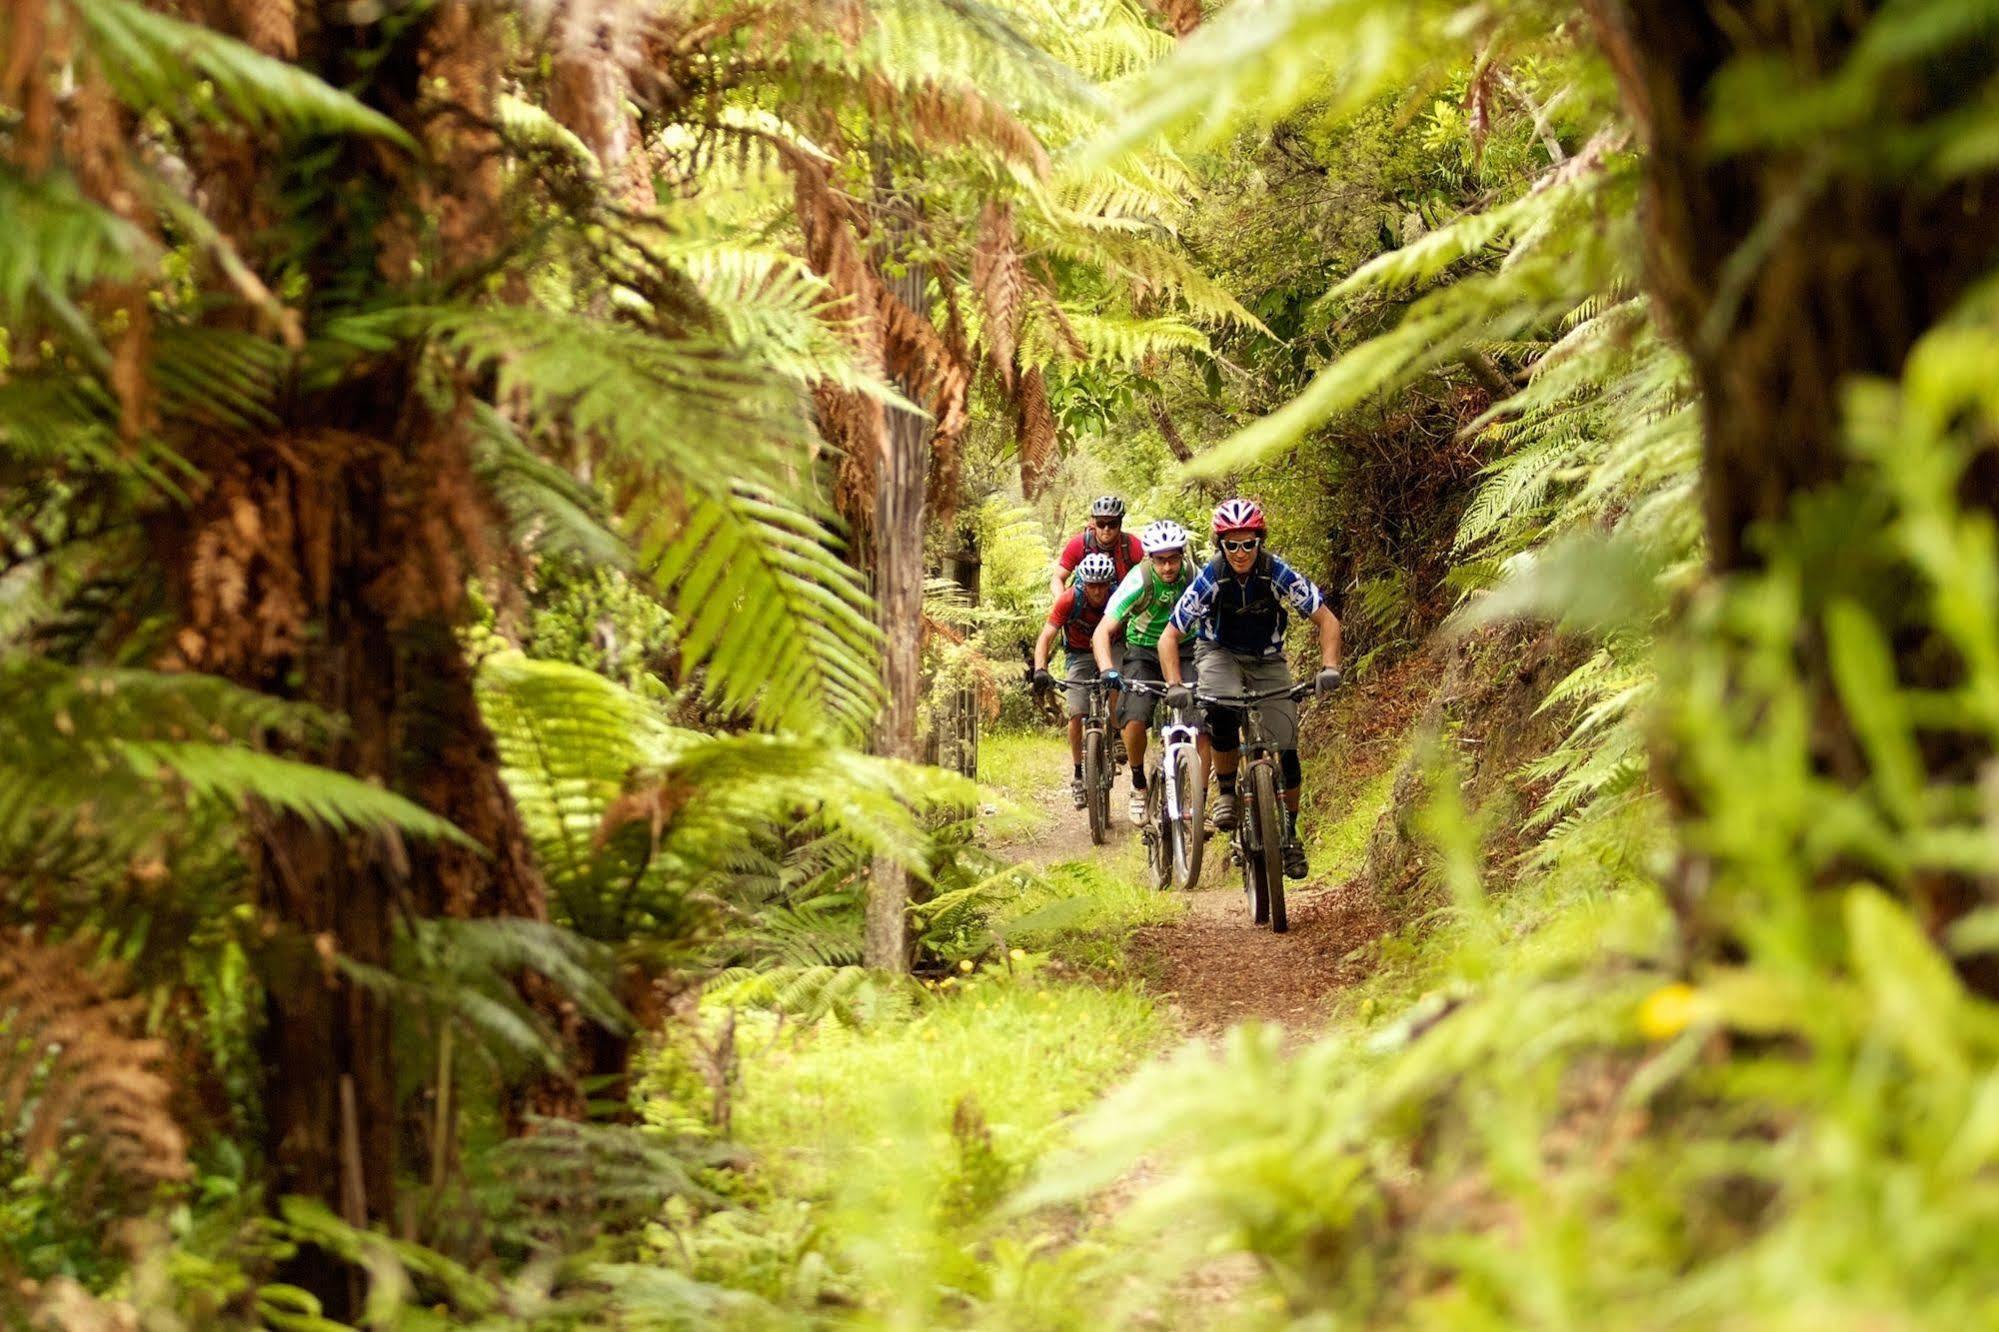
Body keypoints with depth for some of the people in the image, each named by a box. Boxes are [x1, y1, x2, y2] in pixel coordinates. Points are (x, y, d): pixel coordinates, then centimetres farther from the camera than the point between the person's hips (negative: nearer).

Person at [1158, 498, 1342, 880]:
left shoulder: (1278, 574, -25)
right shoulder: (1209, 579, -25)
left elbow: (1326, 619, -19)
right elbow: (1169, 636, -21)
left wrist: (1329, 668, -33)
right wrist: (1175, 686, -36)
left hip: (1267, 660, 1)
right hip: (1219, 653, -1)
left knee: (1286, 749, -9)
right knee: (1223, 714, -34)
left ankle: (1290, 833, 9)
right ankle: (1225, 790, -11)